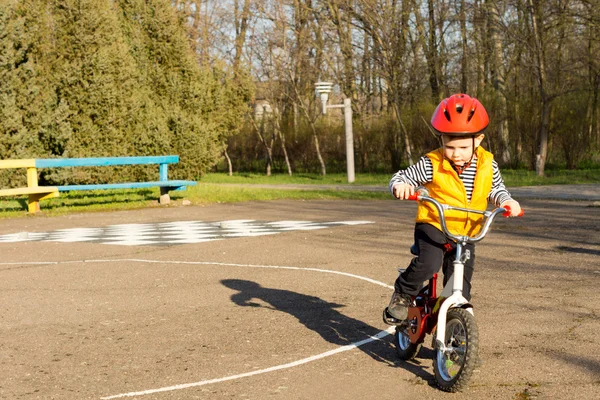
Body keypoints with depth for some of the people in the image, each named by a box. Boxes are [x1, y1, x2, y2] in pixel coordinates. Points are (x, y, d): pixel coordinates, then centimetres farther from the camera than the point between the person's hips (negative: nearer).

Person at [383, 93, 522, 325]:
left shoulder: (487, 165, -2)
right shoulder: (432, 165, -13)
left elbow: (496, 188, 13)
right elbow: (402, 176, -8)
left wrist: (506, 201, -9)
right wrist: (399, 186, -32)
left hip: (465, 235, 4)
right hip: (433, 227, -3)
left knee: (460, 289, 4)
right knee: (427, 264, -31)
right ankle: (402, 295, -4)